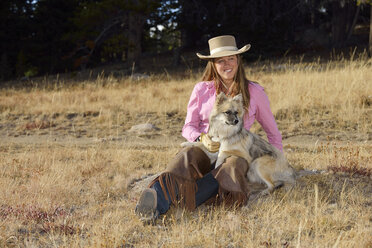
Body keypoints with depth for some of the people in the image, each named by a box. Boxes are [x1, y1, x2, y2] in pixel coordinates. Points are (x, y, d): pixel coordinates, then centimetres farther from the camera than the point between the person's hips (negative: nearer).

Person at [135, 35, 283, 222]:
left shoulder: (254, 92, 11)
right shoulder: (201, 90, 12)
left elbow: (271, 130, 21)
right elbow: (188, 127, 11)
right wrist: (202, 138, -11)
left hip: (236, 152, 0)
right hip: (205, 150, 0)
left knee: (233, 165, -38)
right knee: (187, 155, -36)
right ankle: (158, 195, -65)